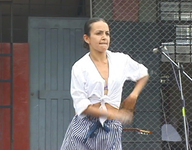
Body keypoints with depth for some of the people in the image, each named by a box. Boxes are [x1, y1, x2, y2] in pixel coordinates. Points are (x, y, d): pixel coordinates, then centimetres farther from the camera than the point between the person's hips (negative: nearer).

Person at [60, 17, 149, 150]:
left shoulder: (121, 60, 6)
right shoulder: (80, 67, -4)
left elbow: (144, 74, 25)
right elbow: (81, 105, -10)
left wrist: (134, 95, 6)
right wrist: (114, 114, -19)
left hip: (111, 129, 2)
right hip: (85, 128, -2)